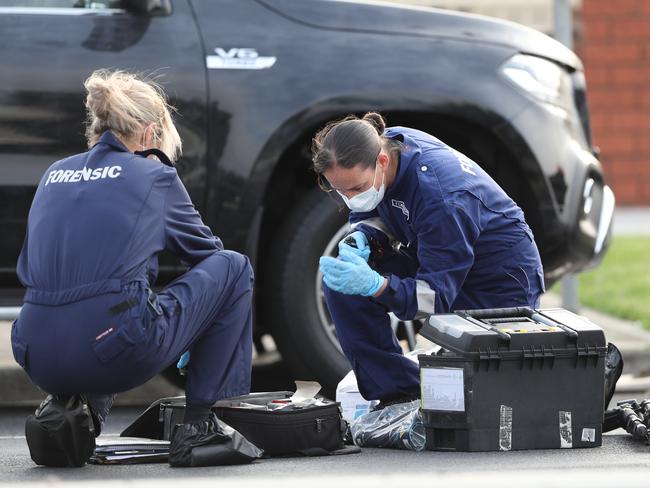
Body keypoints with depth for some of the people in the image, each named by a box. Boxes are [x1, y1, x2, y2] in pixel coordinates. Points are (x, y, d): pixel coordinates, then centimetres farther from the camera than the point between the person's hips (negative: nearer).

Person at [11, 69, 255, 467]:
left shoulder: (55, 174, 20)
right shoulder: (153, 175, 8)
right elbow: (206, 251, 24)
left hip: (40, 360, 6)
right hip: (121, 351, -6)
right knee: (233, 268, 17)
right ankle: (208, 423, 13)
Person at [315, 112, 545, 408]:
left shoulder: (436, 193, -38)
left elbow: (438, 294, -36)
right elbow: (369, 214, 4)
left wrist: (375, 285, -54)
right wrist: (360, 238, -21)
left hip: (501, 278, -7)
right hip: (432, 261, 7)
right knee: (340, 282, -15)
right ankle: (399, 395, -9)